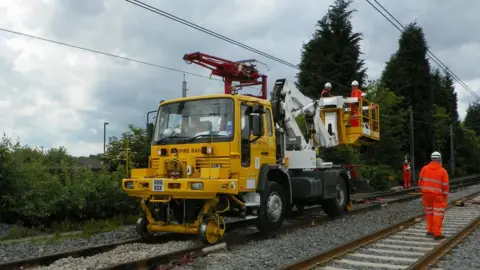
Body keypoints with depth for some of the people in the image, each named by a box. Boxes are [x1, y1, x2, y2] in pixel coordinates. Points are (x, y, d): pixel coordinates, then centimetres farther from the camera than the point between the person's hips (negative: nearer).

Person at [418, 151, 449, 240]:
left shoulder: (424, 168, -4)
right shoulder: (443, 171, -10)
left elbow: (421, 181, -2)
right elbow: (445, 186, -9)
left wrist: (422, 191, 10)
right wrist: (445, 197, 0)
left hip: (426, 194, 3)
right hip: (438, 195, -3)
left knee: (429, 212, 16)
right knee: (438, 214, 1)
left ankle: (430, 231, 19)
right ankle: (437, 234, 0)